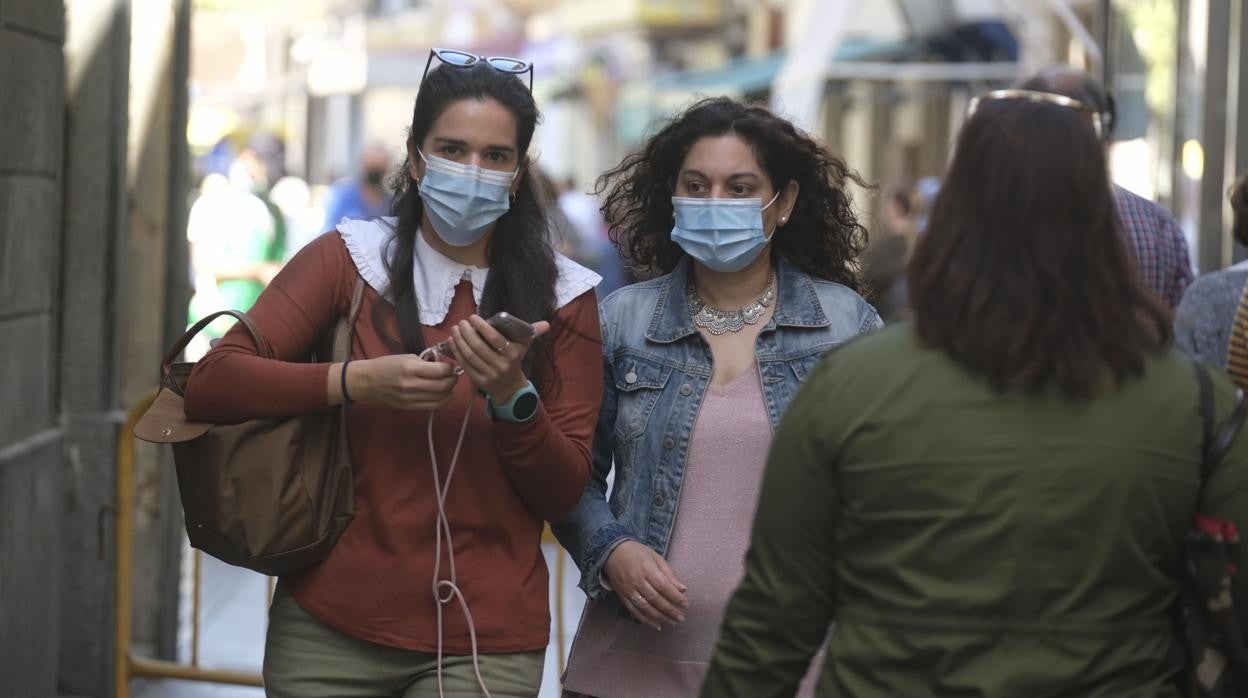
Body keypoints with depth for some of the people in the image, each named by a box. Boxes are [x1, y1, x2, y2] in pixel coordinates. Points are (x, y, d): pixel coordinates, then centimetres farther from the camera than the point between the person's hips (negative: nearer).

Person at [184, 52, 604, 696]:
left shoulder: (561, 298, 2)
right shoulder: (348, 257, 1)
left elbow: (563, 497, 1)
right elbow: (210, 385, -8)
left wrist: (511, 394, -17)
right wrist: (358, 380, -20)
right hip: (329, 631, 0)